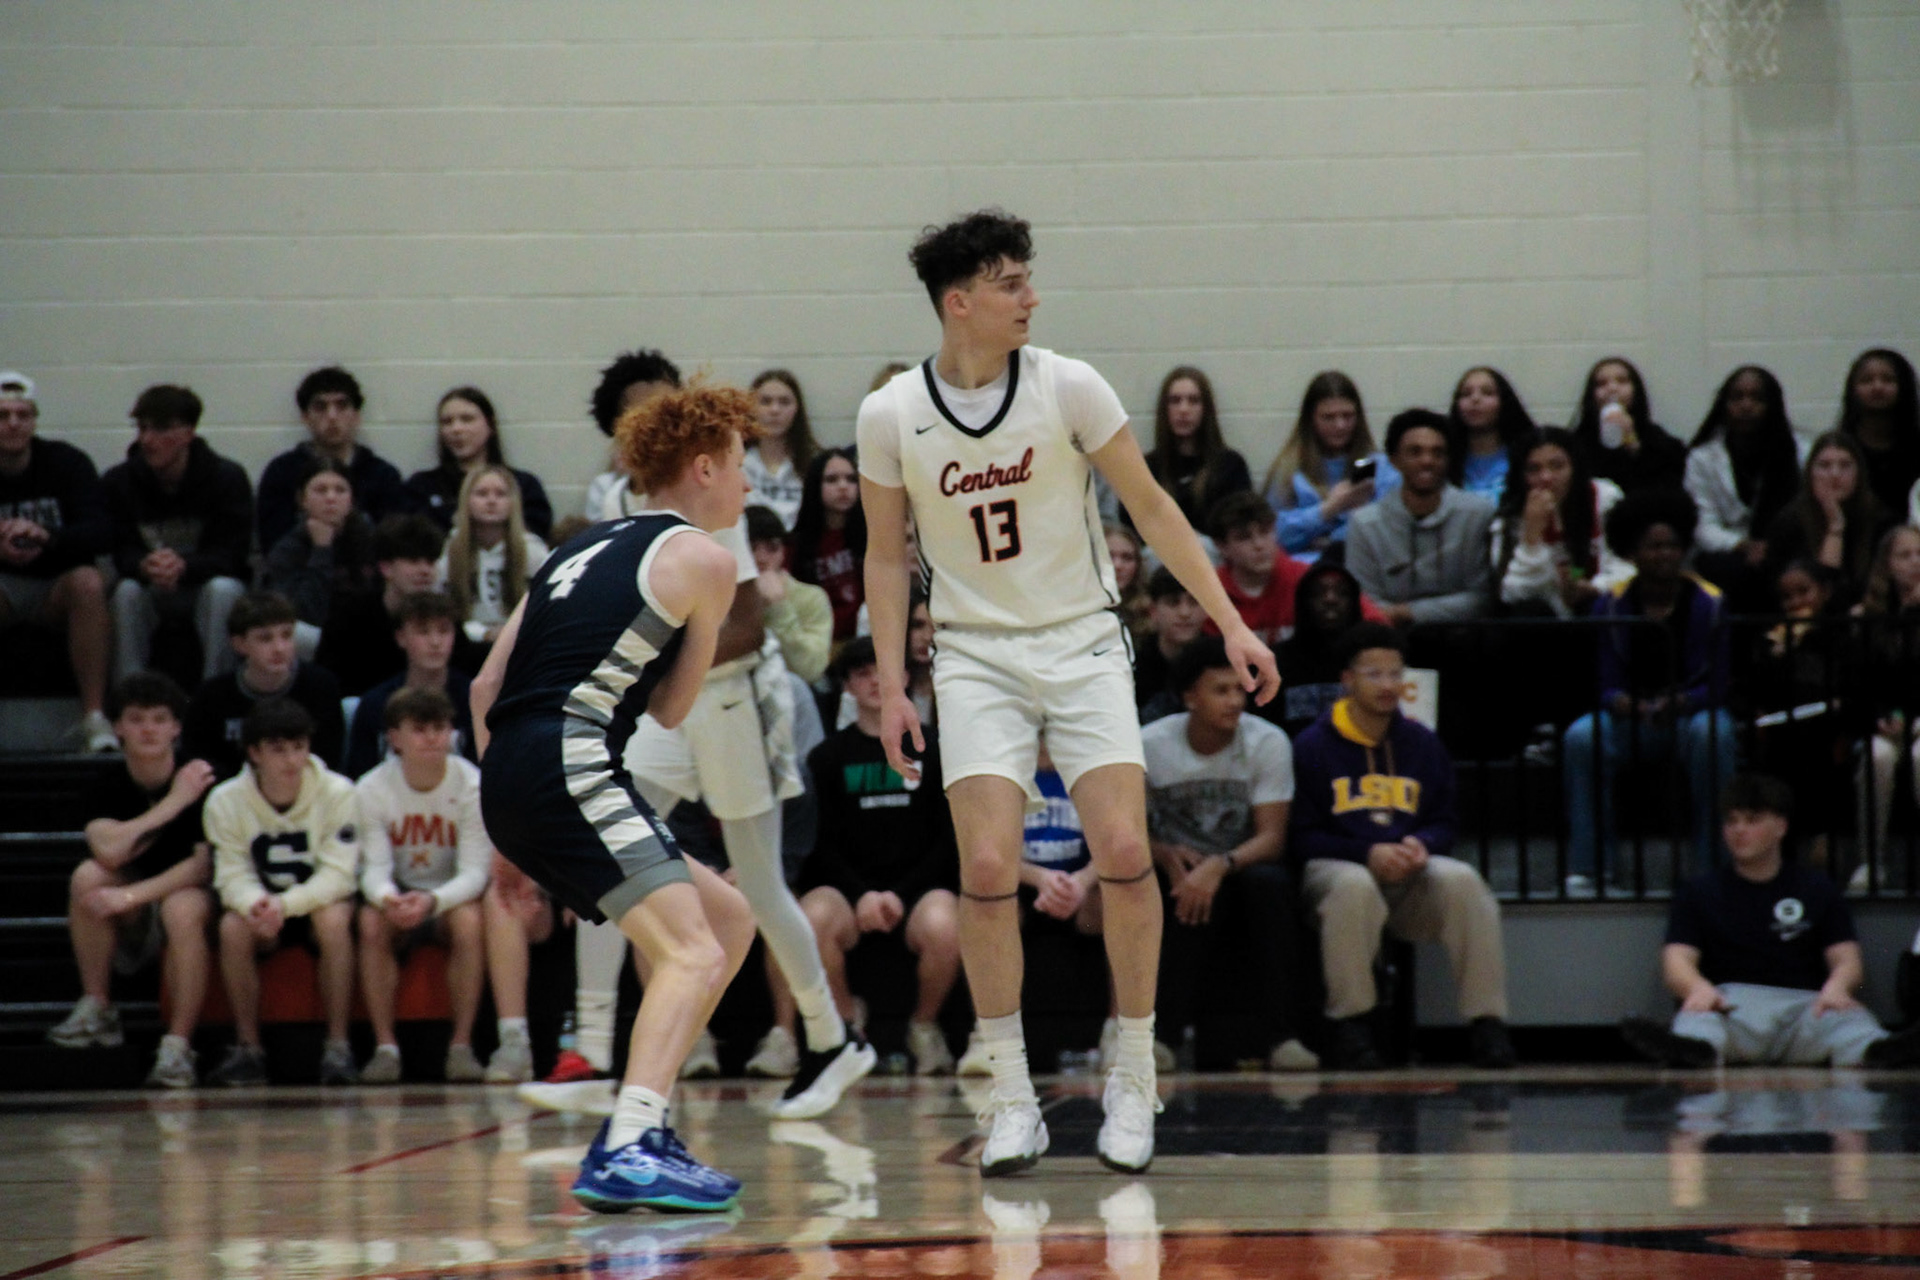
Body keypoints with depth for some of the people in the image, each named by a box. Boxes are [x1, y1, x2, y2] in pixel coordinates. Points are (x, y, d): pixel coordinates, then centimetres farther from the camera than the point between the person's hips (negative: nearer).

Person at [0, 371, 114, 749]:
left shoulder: (66, 462, -5)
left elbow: (102, 533, -16)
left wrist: (45, 538, -36)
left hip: (57, 587, 0)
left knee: (88, 582, -33)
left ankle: (94, 717, -30)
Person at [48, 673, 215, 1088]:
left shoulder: (205, 781, -11)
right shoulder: (107, 788, -3)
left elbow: (207, 863, -19)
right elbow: (109, 851, -22)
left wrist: (133, 895, -27)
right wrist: (173, 803, -23)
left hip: (198, 898, -3)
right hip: (131, 928, 3)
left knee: (182, 907, -37)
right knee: (87, 876, -25)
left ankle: (177, 1046, -33)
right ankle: (96, 1009, -14)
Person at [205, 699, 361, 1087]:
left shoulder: (338, 793, -17)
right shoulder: (225, 801, -12)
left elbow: (338, 875, -21)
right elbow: (232, 877, -14)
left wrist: (285, 904, -37)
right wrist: (256, 904, -39)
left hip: (320, 902, -1)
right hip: (262, 905, 2)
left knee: (333, 919, -35)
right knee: (233, 926, -31)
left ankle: (338, 1046, -27)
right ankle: (248, 1047, -18)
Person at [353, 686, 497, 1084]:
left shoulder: (471, 786, -13)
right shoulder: (371, 790, -9)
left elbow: (475, 872, -18)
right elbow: (374, 868, -14)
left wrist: (433, 901, -39)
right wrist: (389, 899, -40)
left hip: (452, 899, -1)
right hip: (398, 897, 1)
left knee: (470, 918, -34)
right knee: (371, 921, -31)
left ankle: (461, 1046, -25)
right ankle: (385, 1047, -25)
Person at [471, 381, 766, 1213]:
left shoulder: (586, 550, 26)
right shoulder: (703, 557, 3)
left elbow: (485, 688, 24)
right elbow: (671, 709, 9)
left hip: (510, 774, 9)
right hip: (569, 763, -9)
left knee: (729, 919, 18)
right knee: (693, 953, -17)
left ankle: (637, 1127, 14)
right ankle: (628, 1154, -36)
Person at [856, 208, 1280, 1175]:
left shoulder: (1067, 387, -6)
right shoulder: (890, 415, -4)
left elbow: (1150, 507, 1)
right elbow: (886, 554, 7)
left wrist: (1231, 624, -2)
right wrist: (891, 686, 1)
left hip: (1083, 644, 0)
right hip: (976, 658, 0)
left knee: (1124, 852, -13)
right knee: (988, 870, -14)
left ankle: (1134, 1082, 4)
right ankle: (1013, 1103, -3)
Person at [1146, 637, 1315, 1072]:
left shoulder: (1268, 743, -6)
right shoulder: (1149, 745, -5)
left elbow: (1272, 837, -12)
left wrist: (1219, 866, -31)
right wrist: (1167, 856, -22)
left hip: (1242, 869, 1)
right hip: (1179, 874, -1)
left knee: (1268, 883, -35)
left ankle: (1281, 1036, -35)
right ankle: (1164, 1034, -33)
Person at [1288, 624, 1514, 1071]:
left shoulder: (1424, 744, 14)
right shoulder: (1312, 747, 2)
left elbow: (1444, 825, 16)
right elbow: (1301, 837, -3)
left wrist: (1420, 845, -9)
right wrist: (1369, 854, -17)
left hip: (1411, 875, 3)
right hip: (1335, 866, -3)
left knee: (1462, 880, -28)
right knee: (1354, 886, -39)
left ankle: (1487, 1021, -24)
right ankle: (1349, 1025, -26)